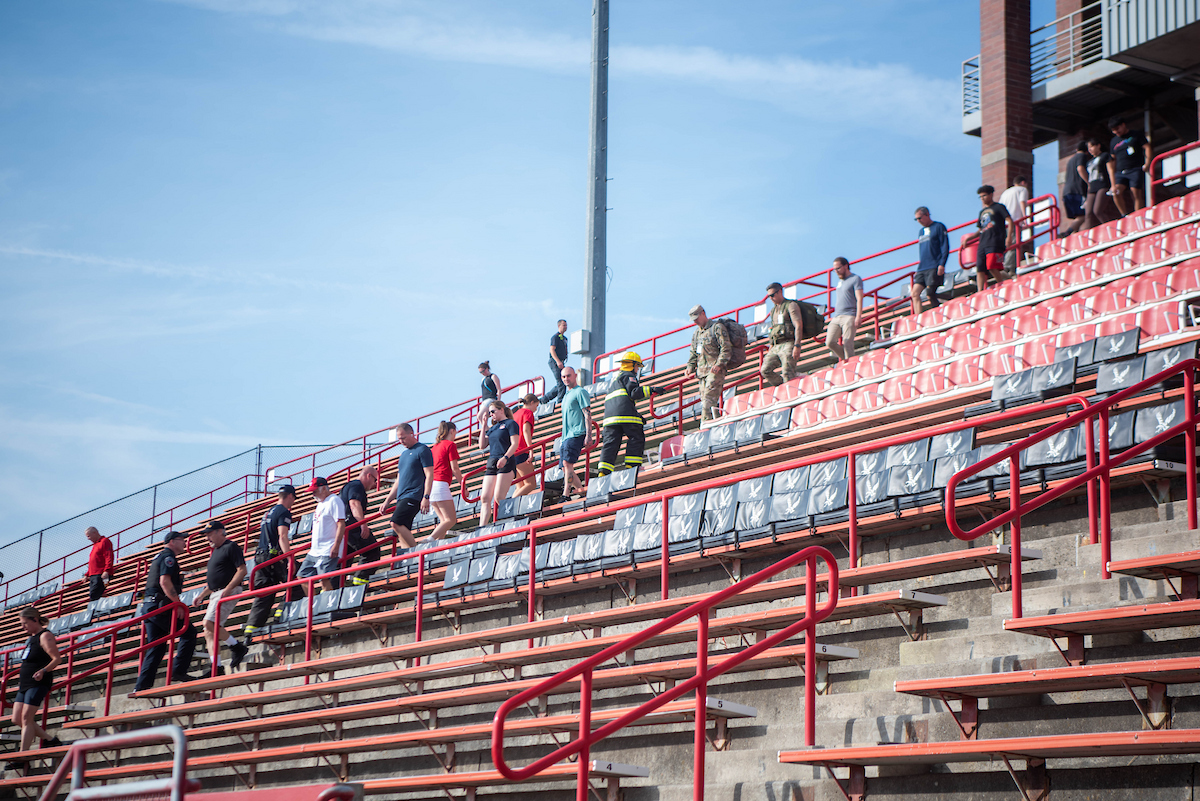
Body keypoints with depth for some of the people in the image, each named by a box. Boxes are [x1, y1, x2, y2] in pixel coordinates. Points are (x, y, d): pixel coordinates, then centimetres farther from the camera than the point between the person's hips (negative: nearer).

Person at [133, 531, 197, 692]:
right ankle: (178, 671, -10)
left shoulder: (159, 558, 26)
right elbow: (165, 582, -19)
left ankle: (142, 685, 1)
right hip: (160, 606, -10)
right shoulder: (168, 557, -5)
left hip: (148, 606, 10)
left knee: (156, 647, 8)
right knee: (189, 632, -4)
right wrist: (178, 604, -22)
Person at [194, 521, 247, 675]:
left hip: (229, 592, -10)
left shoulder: (231, 547, -6)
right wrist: (201, 596, 22)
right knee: (209, 630, 2)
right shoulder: (215, 551, 23)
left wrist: (228, 588, -23)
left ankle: (236, 647, -11)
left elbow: (242, 570, -15)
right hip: (215, 594, 10)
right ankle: (215, 667, 0)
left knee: (210, 623, -22)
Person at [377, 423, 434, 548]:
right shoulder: (403, 454, 23)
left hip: (413, 496, -9)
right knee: (402, 533, -1)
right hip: (401, 498, 9)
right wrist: (387, 501, 23)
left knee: (396, 523, -23)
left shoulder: (422, 450, -2)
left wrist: (426, 497, -19)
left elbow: (429, 475, -9)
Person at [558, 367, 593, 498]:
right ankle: (580, 489, 11)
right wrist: (563, 440, 25)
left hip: (576, 434, -9)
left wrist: (588, 436, -18)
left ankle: (566, 494, -26)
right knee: (565, 467, 4)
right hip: (566, 436, 9)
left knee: (567, 463, -21)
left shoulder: (580, 392, -2)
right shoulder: (567, 395, 25)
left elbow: (587, 415, -9)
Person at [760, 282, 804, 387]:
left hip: (788, 344, -8)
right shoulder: (773, 310, 25)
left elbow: (798, 326, -10)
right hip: (776, 347, 8)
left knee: (788, 376, -15)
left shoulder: (791, 305, 1)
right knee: (765, 370, -8)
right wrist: (770, 351, 20)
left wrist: (797, 346, -21)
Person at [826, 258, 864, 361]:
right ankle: (844, 359, 8)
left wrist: (858, 316, -18)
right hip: (836, 318, 7)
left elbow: (859, 299, -8)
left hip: (849, 316, -7)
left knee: (848, 344, -13)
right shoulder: (839, 281, 24)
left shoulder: (855, 279, 1)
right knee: (829, 342, -9)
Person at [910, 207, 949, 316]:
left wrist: (942, 264, -16)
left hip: (934, 268, -7)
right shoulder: (921, 232, 22)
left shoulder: (938, 227, 2)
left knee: (930, 293, -15)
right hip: (922, 269, 7)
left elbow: (945, 247, -5)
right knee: (915, 293, -8)